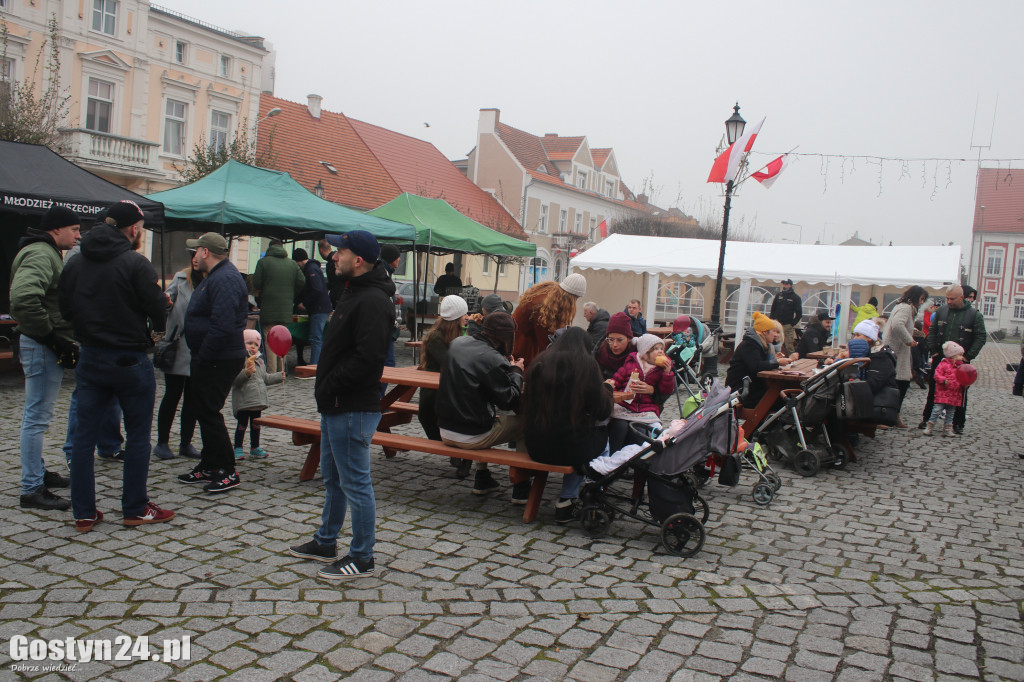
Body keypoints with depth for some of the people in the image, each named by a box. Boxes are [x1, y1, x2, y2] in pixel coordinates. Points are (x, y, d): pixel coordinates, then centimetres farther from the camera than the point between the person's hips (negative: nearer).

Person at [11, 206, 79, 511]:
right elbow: (23, 299, -32)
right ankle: (32, 489, 0)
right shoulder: (40, 255, -17)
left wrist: (57, 338, 15)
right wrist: (51, 336, -25)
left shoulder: (47, 254, 17)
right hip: (42, 348, -11)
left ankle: (38, 472, 34)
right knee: (37, 417, -6)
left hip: (46, 346, 11)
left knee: (36, 415, 20)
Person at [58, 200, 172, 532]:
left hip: (89, 359, 6)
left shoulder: (76, 263, 6)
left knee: (84, 435, 10)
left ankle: (83, 513, 15)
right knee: (137, 436, 6)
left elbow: (65, 308, 8)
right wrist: (155, 331, 3)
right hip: (130, 360, -6)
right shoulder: (135, 262, -14)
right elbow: (157, 307, -17)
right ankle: (135, 509, 13)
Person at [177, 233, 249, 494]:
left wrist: (202, 359, -22)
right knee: (204, 411, 17)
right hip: (209, 360, 11)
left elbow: (222, 327, -29)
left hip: (219, 361, -11)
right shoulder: (215, 276, 17)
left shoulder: (225, 279, -20)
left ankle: (227, 472, 3)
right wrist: (199, 359, 18)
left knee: (209, 413, -6)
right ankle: (209, 466, 27)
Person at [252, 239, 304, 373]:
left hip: (269, 308, -4)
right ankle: (281, 371, 20)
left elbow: (256, 284, -6)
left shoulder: (263, 262, -4)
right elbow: (302, 282, 5)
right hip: (286, 309, 4)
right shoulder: (292, 263, 7)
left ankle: (271, 373, -6)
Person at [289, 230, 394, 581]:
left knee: (355, 483, -1)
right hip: (335, 406, 11)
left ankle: (362, 558, 11)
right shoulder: (353, 292, 15)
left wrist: (330, 385, -18)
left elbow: (368, 358, -28)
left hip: (353, 410, -11)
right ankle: (325, 543, 36)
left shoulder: (372, 301, -20)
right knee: (333, 479, 21)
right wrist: (325, 388, 13)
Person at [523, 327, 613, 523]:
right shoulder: (587, 364, -6)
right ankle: (566, 499, 23)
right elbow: (602, 411, -3)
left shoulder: (540, 362, 5)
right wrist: (607, 388, 17)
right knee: (602, 436, 25)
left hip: (535, 448, 5)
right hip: (568, 448, -4)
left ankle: (566, 501, 24)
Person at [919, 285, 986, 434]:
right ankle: (927, 418, 17)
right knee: (933, 389, 7)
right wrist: (933, 351, 1)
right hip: (940, 359, 3)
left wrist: (968, 356, -12)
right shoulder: (941, 311, 4)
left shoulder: (974, 314, -6)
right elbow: (932, 331, 10)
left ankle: (958, 423, 15)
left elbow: (980, 338, -5)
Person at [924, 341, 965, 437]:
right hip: (943, 393, -6)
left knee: (950, 412, 12)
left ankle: (947, 429, 20)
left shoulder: (961, 366, 12)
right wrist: (944, 380, -29)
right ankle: (929, 427, 0)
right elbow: (937, 375, -14)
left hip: (955, 395, 6)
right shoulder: (943, 364, -7)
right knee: (937, 410, -8)